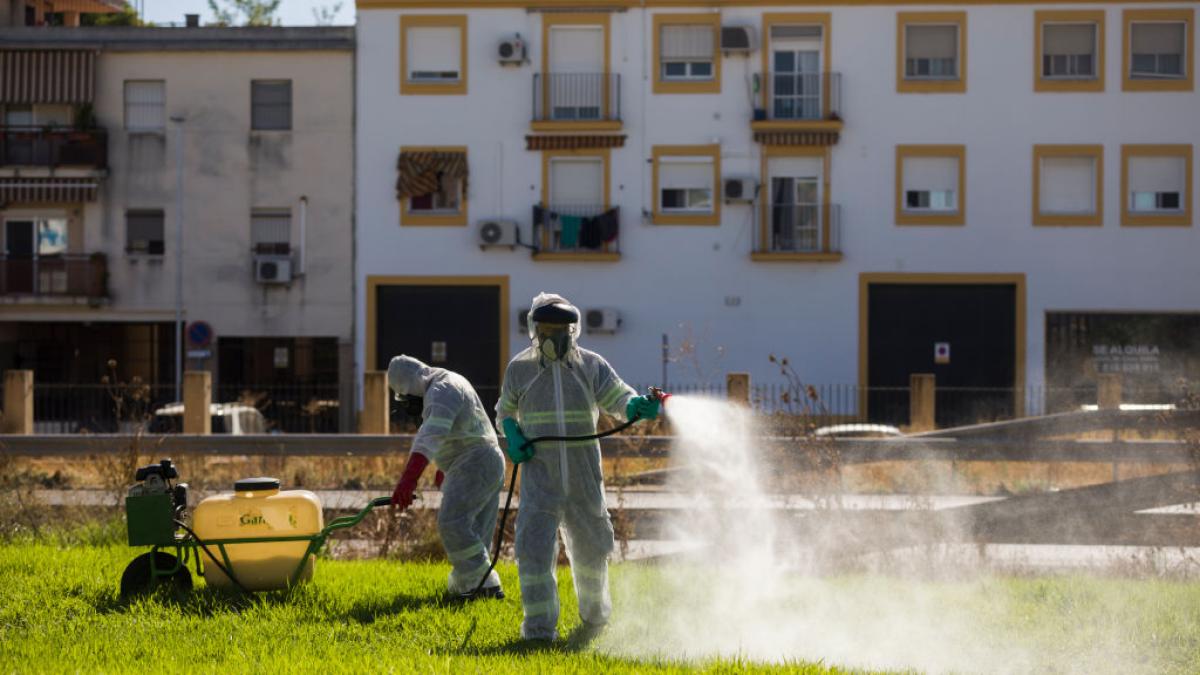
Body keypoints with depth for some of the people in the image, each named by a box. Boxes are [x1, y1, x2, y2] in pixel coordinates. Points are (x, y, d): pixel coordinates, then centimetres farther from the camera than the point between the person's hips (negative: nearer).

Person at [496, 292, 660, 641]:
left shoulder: (591, 365, -1)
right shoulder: (520, 368, 1)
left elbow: (618, 398, -10)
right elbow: (505, 412, 16)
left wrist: (638, 406, -34)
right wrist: (512, 438, -5)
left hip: (584, 479, 1)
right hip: (540, 478, -1)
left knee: (591, 547, 15)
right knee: (534, 547, -16)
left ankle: (594, 609, 42)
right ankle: (539, 628, -11)